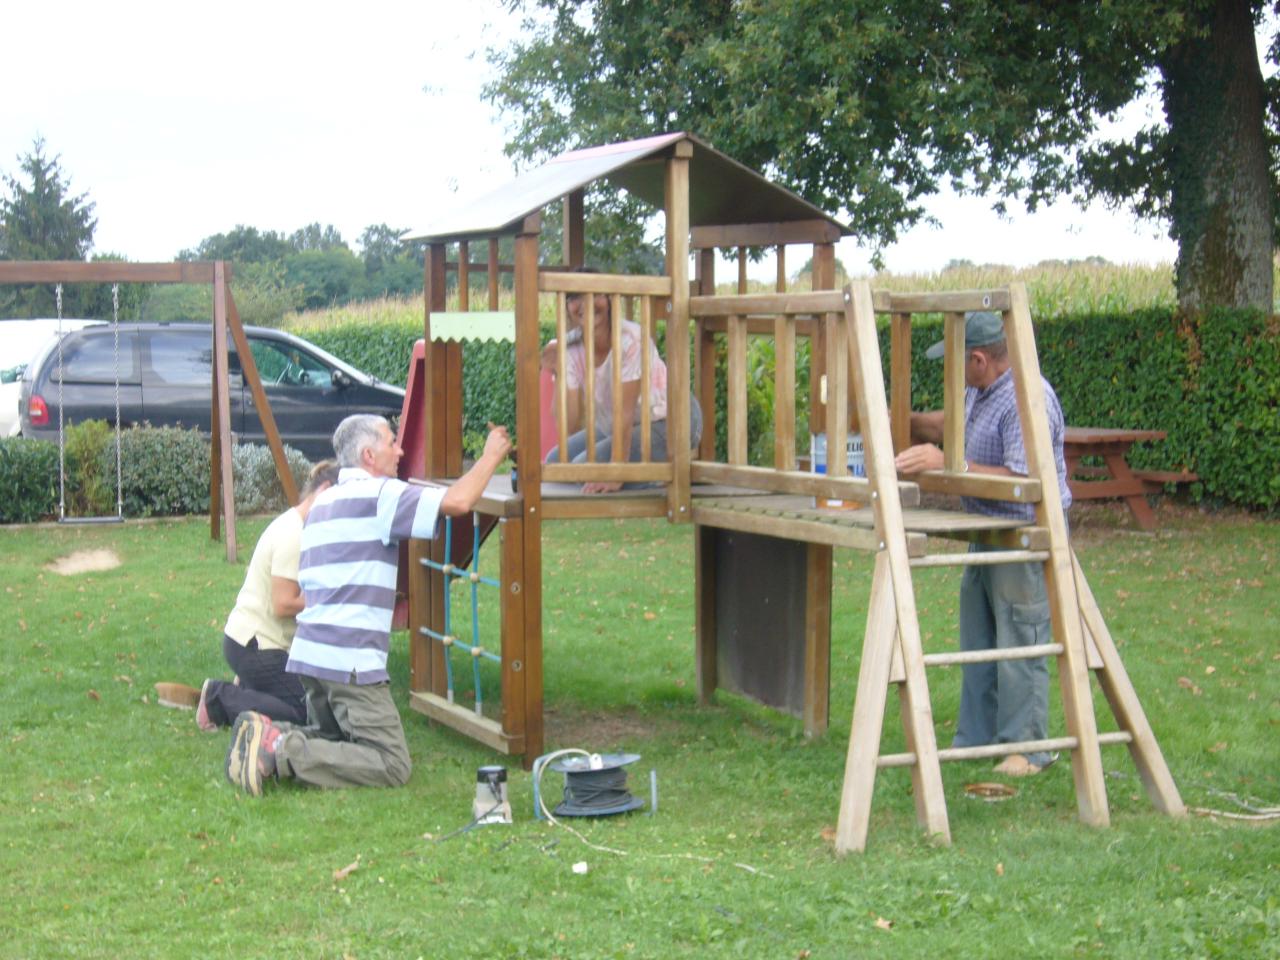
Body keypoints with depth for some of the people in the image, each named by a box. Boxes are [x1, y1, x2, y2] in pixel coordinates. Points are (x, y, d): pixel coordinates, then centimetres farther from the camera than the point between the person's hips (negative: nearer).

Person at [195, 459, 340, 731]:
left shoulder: (296, 526, 10)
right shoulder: (293, 536, -21)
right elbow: (283, 604, -23)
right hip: (253, 644, -10)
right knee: (301, 712, -10)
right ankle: (219, 696, -1)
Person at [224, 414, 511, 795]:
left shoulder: (322, 501, 20)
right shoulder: (377, 493, -8)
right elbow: (456, 501, -18)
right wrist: (490, 456, -2)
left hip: (309, 651, 9)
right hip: (349, 660, -9)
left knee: (333, 742, 25)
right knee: (393, 766, -7)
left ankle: (266, 735, -1)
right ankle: (282, 751, -19)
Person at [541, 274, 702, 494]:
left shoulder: (630, 339, -27)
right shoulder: (567, 349, -11)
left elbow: (625, 412, -29)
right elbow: (568, 425, -17)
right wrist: (559, 376, -30)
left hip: (667, 423, -7)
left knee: (586, 465, -22)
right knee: (556, 460, 1)